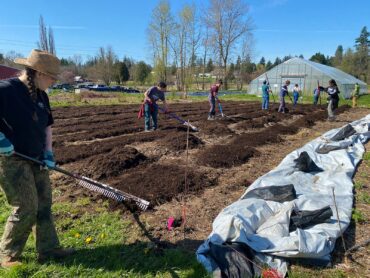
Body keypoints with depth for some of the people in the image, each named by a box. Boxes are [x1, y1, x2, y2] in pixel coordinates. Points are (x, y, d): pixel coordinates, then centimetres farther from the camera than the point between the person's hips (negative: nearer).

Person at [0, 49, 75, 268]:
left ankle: (48, 248, 24)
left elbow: (47, 124, 14)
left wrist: (48, 152, 4)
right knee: (27, 208, -3)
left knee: (44, 203, 10)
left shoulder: (41, 95, 6)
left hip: (36, 158, 8)